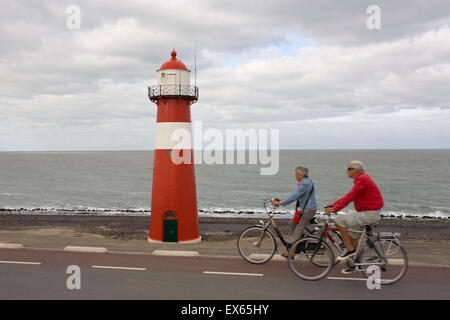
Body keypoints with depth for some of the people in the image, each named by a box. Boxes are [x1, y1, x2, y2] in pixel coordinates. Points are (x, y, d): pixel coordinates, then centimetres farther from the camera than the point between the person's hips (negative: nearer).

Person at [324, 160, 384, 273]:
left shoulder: (362, 180, -16)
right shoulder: (361, 179, 16)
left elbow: (350, 196, -23)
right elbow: (350, 196, 19)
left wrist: (334, 208, -22)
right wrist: (334, 203, 15)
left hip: (369, 214, -10)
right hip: (367, 213, 10)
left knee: (339, 220, -14)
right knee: (352, 235, 16)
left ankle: (350, 250, -8)